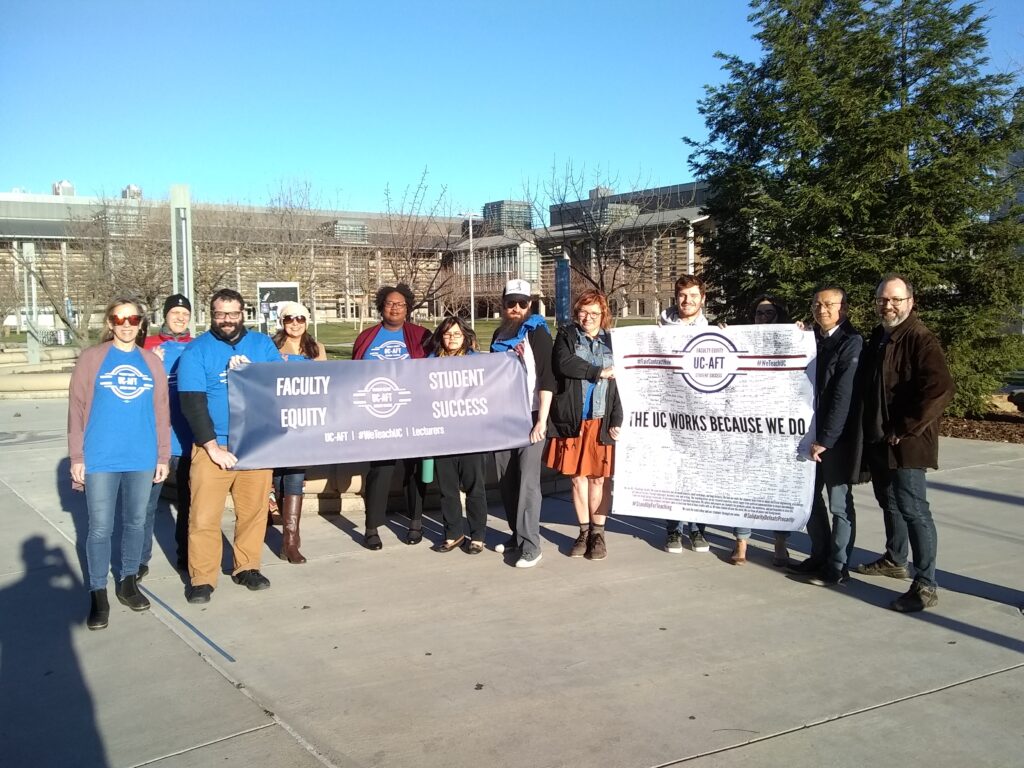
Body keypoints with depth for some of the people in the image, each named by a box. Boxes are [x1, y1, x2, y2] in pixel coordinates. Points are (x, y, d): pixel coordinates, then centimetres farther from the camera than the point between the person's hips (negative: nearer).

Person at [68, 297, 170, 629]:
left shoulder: (152, 362, 8)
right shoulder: (91, 358, 0)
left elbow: (161, 411, 9)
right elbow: (77, 408, 0)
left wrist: (163, 456, 7)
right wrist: (77, 457, -4)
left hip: (142, 458, 3)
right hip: (101, 459, -3)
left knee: (135, 523, 12)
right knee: (100, 528, 1)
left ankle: (128, 583, 27)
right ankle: (98, 594, 11)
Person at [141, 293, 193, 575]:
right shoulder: (148, 345, 1)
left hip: (188, 438, 3)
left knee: (187, 499, 13)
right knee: (147, 500, -1)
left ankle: (186, 556, 25)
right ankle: (140, 559, 9)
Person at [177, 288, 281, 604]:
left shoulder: (262, 344, 10)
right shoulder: (196, 350, 0)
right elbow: (192, 402, -7)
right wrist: (213, 446, -13)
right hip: (212, 447, -2)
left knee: (254, 510, 8)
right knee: (204, 516, -3)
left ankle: (246, 567, 24)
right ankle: (202, 578, 10)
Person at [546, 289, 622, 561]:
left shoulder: (612, 341, 7)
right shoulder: (566, 336, 7)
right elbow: (563, 364, -13)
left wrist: (617, 421, -7)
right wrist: (599, 372, -10)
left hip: (601, 421, 0)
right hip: (573, 420, 0)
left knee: (599, 478, 2)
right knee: (578, 477, 7)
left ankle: (598, 533, 14)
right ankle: (584, 532, 19)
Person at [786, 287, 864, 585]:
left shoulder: (851, 343, -11)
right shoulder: (811, 339, 9)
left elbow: (844, 396, -17)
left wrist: (826, 439, -18)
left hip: (837, 438, -7)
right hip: (811, 433, 7)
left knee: (840, 504, 2)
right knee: (810, 497, 14)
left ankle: (838, 568, 11)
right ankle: (819, 556, 27)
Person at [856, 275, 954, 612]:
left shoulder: (921, 340, -14)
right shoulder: (877, 337, 12)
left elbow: (941, 389, -24)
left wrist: (904, 430, -21)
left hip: (905, 444, -8)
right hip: (878, 441, 9)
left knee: (913, 510, -6)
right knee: (890, 504, 21)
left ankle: (925, 586, -1)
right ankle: (894, 560, 38)